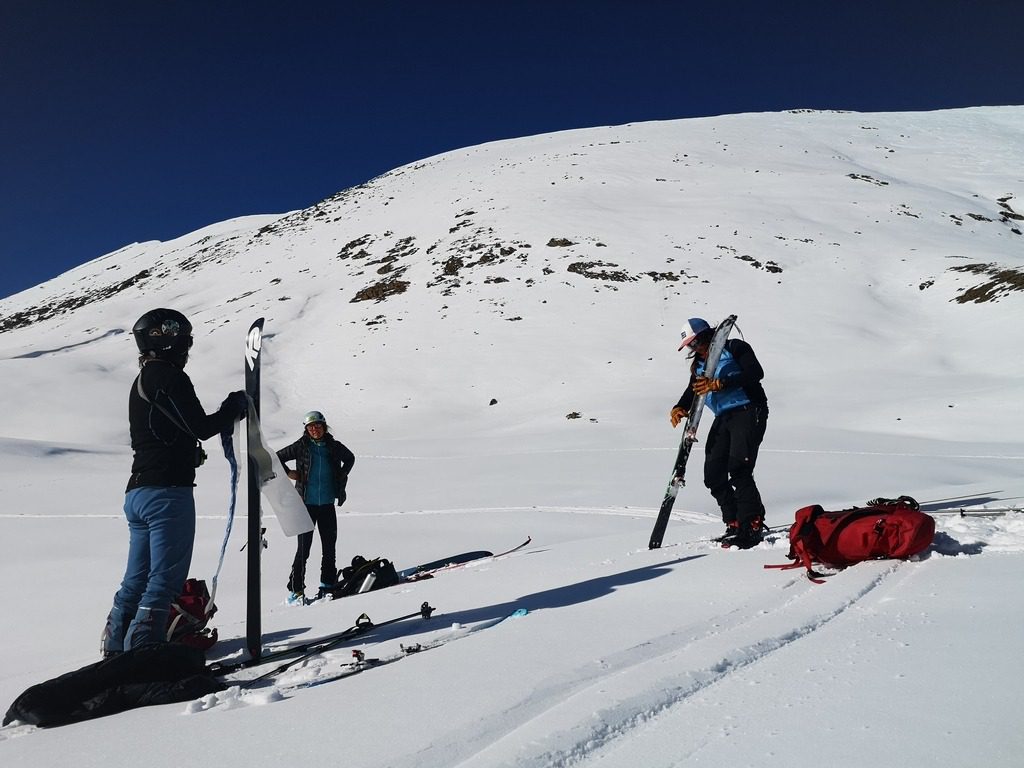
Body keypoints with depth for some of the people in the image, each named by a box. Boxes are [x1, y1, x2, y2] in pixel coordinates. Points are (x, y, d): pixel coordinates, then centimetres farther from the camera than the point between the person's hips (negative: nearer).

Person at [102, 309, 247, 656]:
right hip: (167, 492, -10)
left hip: (138, 492, 10)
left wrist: (226, 413, 16)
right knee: (165, 579, -7)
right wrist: (235, 406, 2)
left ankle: (116, 652, 21)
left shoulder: (142, 380, 22)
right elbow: (201, 427, -14)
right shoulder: (169, 376, -9)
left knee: (137, 579, 15)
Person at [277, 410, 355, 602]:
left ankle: (328, 586, 19)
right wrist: (288, 473, -3)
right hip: (306, 504, -2)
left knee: (329, 547, 7)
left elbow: (350, 458, 22)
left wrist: (341, 477, 13)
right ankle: (295, 590, 6)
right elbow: (276, 458, 6)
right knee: (304, 548, -3)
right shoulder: (301, 447, -4)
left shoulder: (334, 446, 2)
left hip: (327, 504, 3)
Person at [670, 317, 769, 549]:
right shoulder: (698, 366, 19)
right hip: (723, 418, 8)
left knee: (738, 469, -20)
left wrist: (719, 384, -26)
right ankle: (734, 523, 11)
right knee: (714, 476, 0)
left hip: (748, 411, -8)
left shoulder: (735, 348, -2)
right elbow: (691, 393, 11)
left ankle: (752, 527, -13)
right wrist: (679, 408, -12)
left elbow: (755, 373, -17)